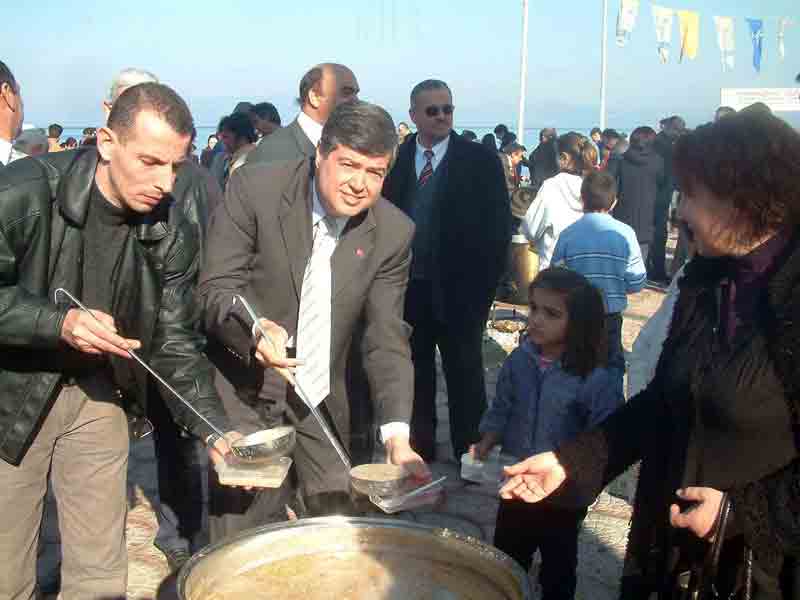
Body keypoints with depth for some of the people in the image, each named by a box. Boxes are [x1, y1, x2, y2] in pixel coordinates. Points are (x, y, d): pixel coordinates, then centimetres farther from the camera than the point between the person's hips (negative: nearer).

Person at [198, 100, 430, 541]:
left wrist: (397, 435, -20)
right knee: (240, 542, 2)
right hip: (246, 390, -2)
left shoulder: (393, 233, -7)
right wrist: (256, 327, -37)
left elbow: (386, 337, -8)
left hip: (324, 403, 3)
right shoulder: (255, 189, -14)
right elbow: (216, 287, -14)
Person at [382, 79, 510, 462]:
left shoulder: (480, 161, -3)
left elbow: (498, 227, -3)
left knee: (464, 375, 6)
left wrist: (484, 285, -8)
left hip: (458, 290, -3)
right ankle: (419, 447, 26)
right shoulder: (393, 160, 4)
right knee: (414, 373, 12)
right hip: (406, 289, 3)